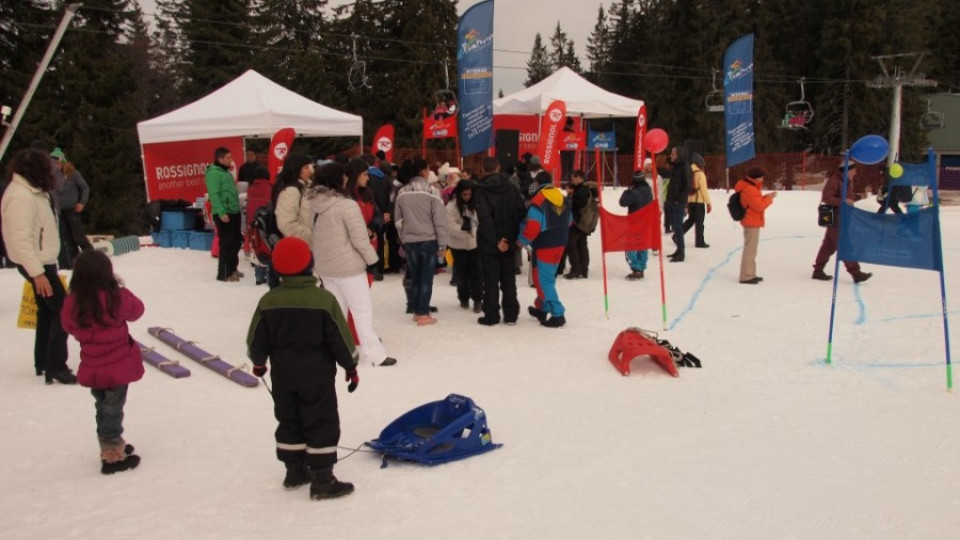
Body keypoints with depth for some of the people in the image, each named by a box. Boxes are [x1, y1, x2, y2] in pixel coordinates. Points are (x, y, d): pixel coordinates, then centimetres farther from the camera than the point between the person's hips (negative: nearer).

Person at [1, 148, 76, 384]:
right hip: (37, 264, -10)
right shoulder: (21, 196, -23)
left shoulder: (31, 191, 8)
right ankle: (55, 367, -5)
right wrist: (37, 273, -28)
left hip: (42, 261, 10)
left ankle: (42, 363, 28)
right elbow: (21, 238, -27)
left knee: (47, 310, 18)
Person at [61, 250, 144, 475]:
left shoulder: (72, 302, -9)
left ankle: (112, 447, 38)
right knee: (113, 412, 7)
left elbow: (70, 327, 7)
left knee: (103, 409, 22)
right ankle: (113, 458, 17)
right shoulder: (117, 297, -22)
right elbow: (136, 310, -3)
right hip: (117, 367, -5)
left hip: (92, 369, 5)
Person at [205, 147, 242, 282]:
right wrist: (221, 213, -26)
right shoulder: (213, 173, -13)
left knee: (236, 241, 15)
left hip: (234, 212, 10)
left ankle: (232, 268, 28)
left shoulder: (225, 172, 17)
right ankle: (224, 273, -1)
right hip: (223, 214, -10)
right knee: (227, 243, -8)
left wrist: (237, 208, 18)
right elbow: (214, 195, -21)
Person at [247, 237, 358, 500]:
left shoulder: (268, 301, -4)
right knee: (322, 423, 2)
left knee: (289, 420, 18)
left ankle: (294, 471, 26)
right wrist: (351, 367, 1)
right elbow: (340, 338, -11)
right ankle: (322, 478, 2)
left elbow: (257, 339, 3)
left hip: (283, 374, 4)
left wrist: (258, 362, 22)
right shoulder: (324, 299, -15)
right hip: (317, 374, -4)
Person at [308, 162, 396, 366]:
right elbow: (359, 239, -17)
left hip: (324, 267, 7)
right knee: (362, 310, 0)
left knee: (336, 310, 18)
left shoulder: (311, 204, 2)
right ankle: (374, 354, 1)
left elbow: (309, 236, 9)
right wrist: (372, 259, -3)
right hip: (348, 266, -7)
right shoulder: (347, 205, -18)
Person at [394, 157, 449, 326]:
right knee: (426, 278, 2)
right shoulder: (432, 190, -10)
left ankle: (417, 311, 21)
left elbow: (398, 220, 8)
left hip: (410, 241, 4)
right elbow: (440, 220, -9)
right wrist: (442, 244, -4)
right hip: (429, 240, -4)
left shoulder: (402, 193, 2)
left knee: (414, 277, 13)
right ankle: (423, 314, 3)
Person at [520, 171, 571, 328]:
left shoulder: (538, 201, -18)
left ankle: (557, 314, -6)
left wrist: (523, 240, -6)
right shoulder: (563, 199, 7)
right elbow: (569, 221, 16)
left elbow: (532, 228, -21)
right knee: (548, 277, 20)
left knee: (543, 280, -2)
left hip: (544, 246, -8)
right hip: (560, 244, 8)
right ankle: (542, 308, 32)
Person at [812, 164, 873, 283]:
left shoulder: (847, 181, 13)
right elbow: (826, 198, -22)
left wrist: (858, 197, 5)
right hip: (835, 218, -10)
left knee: (829, 245, 12)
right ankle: (855, 272, -8)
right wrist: (843, 201, -27)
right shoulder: (834, 181, -17)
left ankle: (818, 271, 18)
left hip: (843, 218, 10)